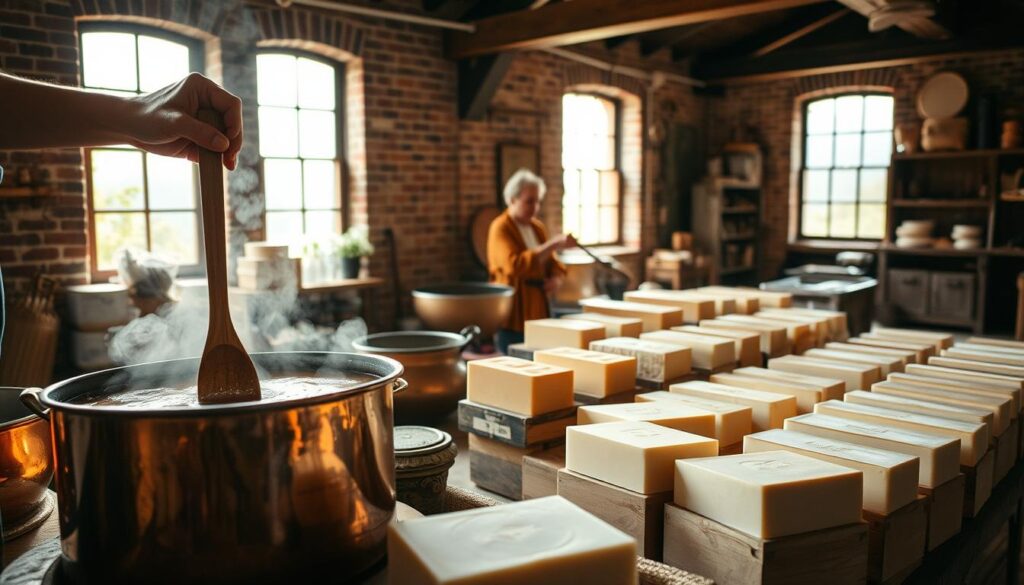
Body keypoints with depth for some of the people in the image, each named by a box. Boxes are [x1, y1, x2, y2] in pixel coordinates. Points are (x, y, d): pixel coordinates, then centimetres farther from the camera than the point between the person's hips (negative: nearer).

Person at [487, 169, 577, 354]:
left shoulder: (537, 227, 13)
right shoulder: (500, 228, -10)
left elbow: (553, 264, 19)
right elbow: (515, 264, -26)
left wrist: (557, 279, -5)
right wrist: (553, 244, -30)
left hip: (539, 312, 7)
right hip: (512, 317, -7)